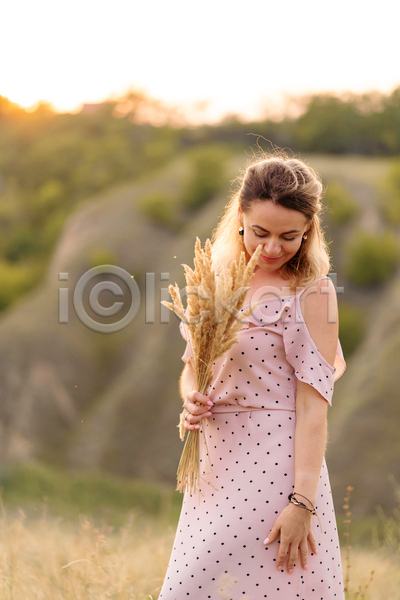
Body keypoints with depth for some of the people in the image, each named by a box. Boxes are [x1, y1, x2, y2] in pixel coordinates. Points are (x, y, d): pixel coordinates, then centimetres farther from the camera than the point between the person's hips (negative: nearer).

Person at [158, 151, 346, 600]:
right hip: (214, 464, 6)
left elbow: (313, 404, -14)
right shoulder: (220, 278, 8)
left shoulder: (312, 292, -9)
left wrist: (302, 503, -19)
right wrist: (192, 400, -6)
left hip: (275, 471, -6)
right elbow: (192, 366, 18)